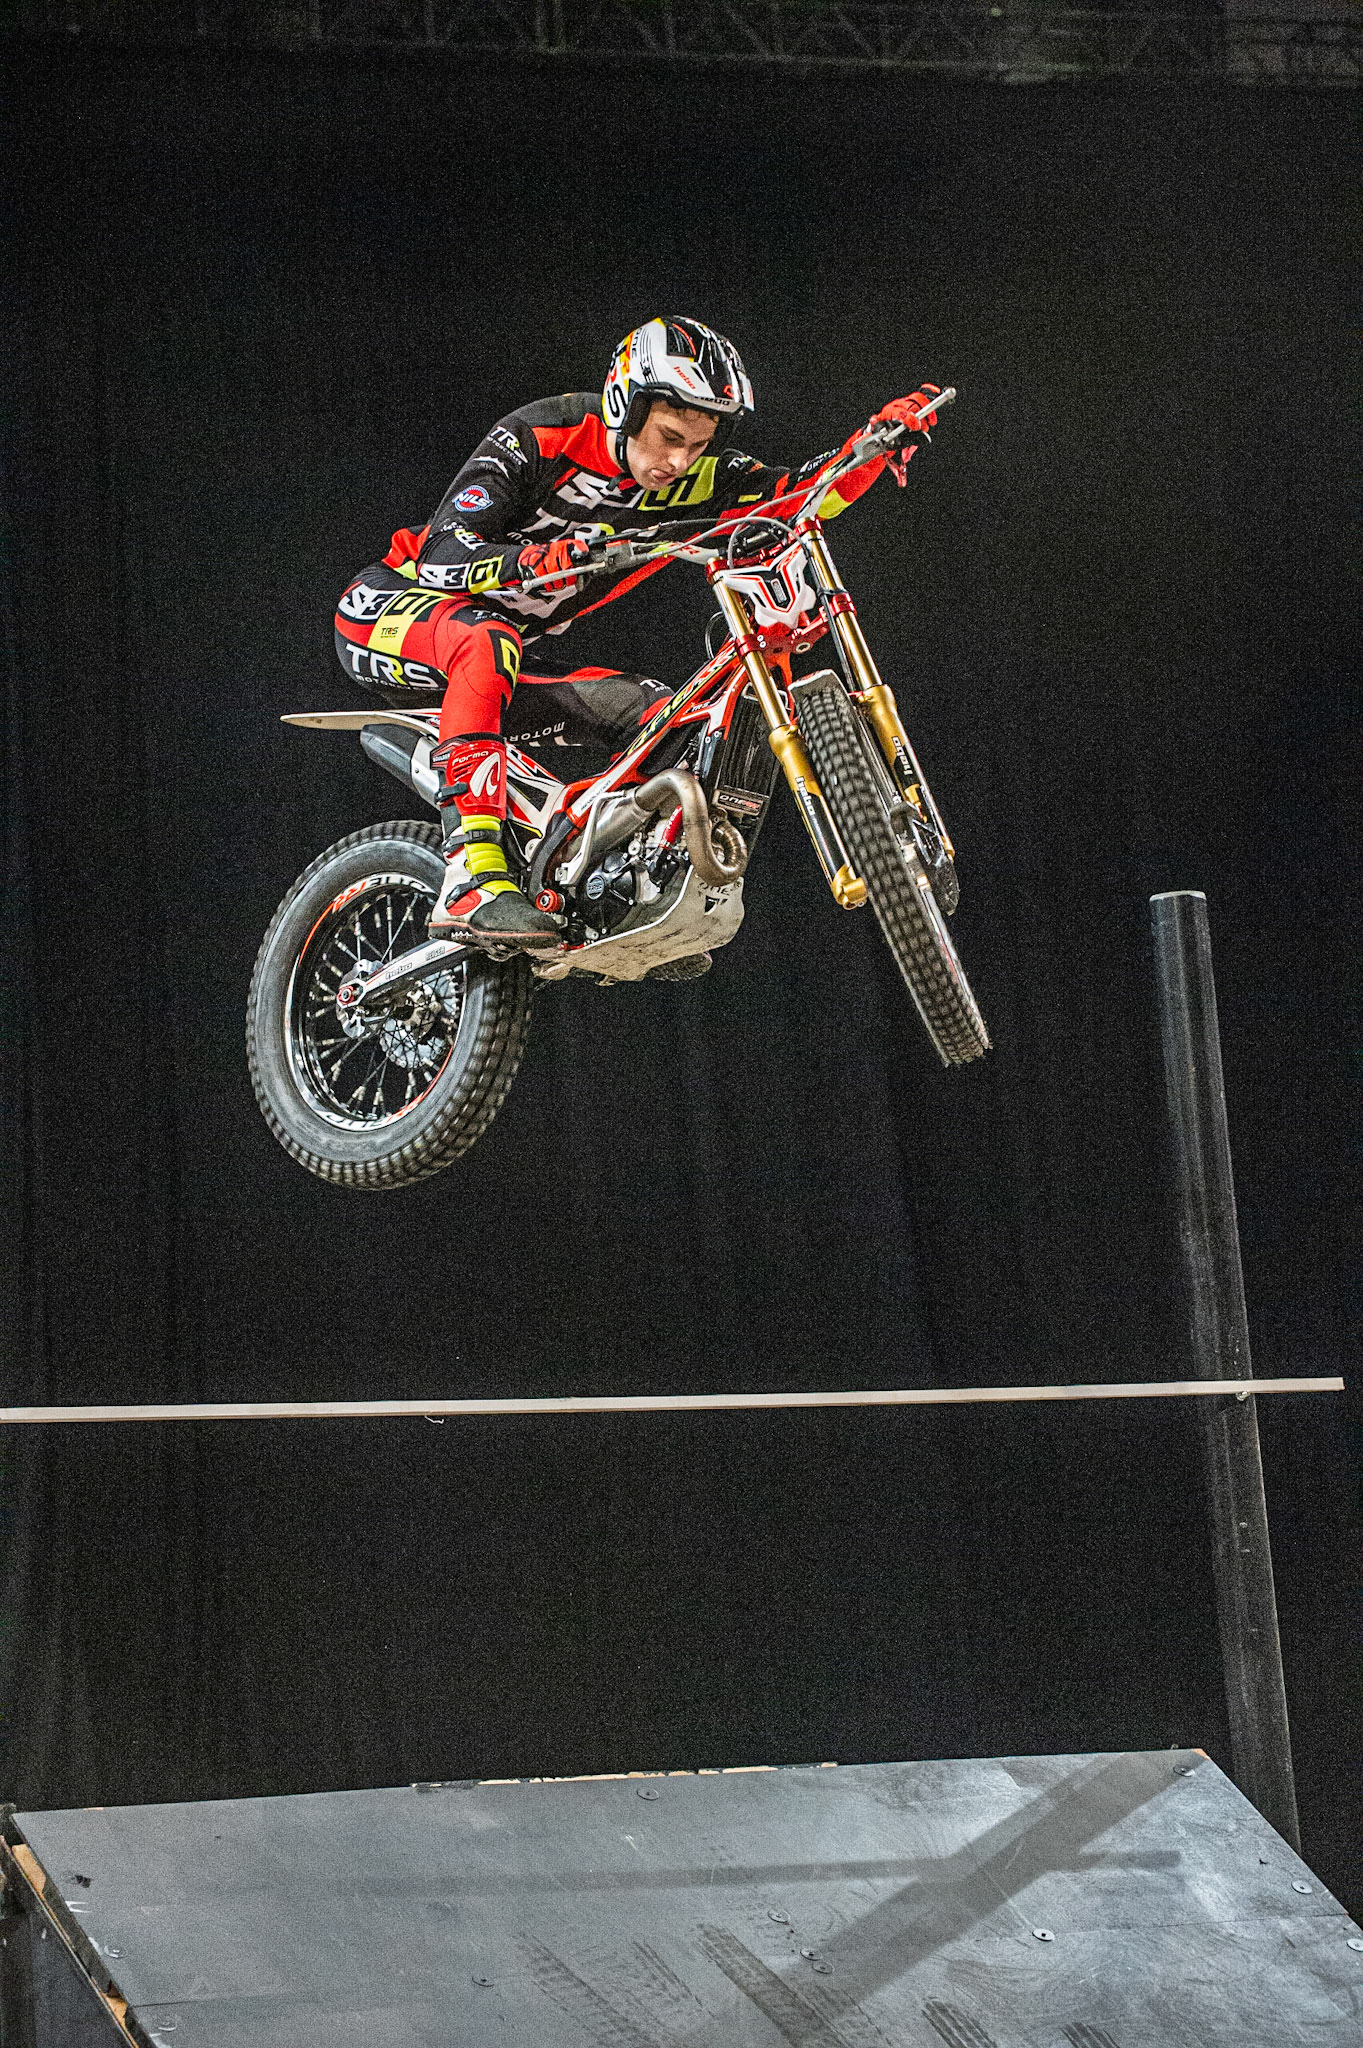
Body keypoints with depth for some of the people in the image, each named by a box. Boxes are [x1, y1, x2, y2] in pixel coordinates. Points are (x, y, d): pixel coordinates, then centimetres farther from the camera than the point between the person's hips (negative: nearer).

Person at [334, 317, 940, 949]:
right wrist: (534, 560, -50)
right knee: (486, 640, -40)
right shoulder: (535, 439, -24)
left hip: (511, 654, 7)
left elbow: (802, 494, -10)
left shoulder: (687, 478, -7)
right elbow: (444, 556, -32)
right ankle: (470, 880, -48)